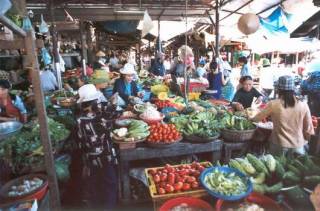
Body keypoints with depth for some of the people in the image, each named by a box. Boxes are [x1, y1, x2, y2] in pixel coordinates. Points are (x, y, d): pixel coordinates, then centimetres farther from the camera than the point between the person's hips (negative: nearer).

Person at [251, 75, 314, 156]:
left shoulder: (273, 104, -14)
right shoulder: (303, 105, -9)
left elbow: (257, 118, -1)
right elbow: (308, 129, -1)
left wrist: (250, 118, 20)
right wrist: (305, 140, 16)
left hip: (279, 145, -1)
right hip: (298, 145, 2)